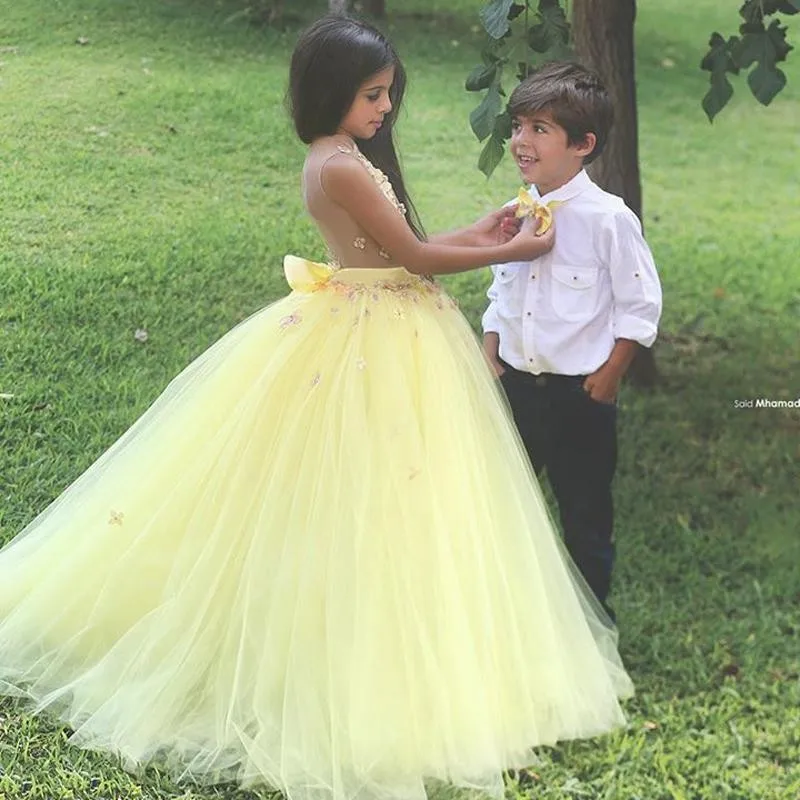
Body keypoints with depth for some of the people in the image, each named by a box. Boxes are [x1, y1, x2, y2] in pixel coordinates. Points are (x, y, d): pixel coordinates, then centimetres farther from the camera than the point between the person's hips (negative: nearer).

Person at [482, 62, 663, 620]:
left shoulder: (608, 218, -15)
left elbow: (640, 306, -10)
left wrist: (610, 375, -12)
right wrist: (490, 360, 6)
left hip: (580, 392, -5)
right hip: (516, 386, 5)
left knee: (585, 512, 9)